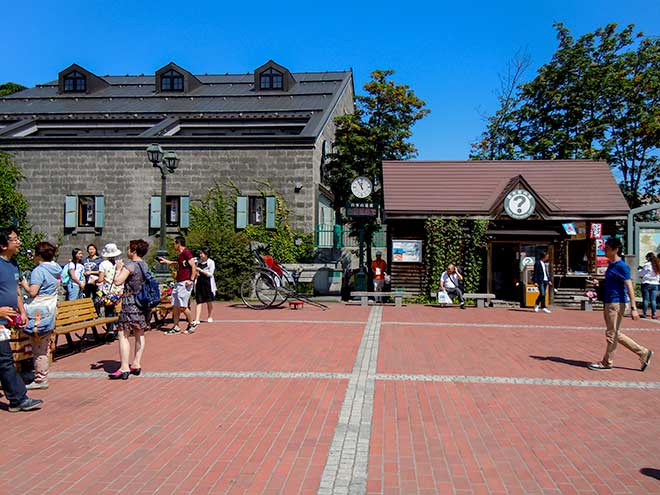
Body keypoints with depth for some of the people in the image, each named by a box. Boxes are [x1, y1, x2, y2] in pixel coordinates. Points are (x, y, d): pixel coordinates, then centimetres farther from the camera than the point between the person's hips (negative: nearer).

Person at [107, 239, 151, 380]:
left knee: (123, 335, -4)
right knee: (139, 334, 12)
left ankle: (124, 369, -6)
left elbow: (117, 281, -19)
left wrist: (118, 268, -3)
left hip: (130, 305, -8)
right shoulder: (145, 265, 11)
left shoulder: (130, 265, -13)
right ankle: (137, 365, 18)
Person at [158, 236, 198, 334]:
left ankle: (192, 323, 9)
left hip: (185, 283, -10)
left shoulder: (186, 252, -12)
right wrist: (166, 261, 42)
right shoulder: (180, 254, 18)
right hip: (179, 283, 10)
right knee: (175, 306, 8)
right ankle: (176, 327, 13)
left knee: (182, 306, -9)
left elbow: (193, 266, -19)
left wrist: (191, 280, -22)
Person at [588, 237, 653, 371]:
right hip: (608, 303, 10)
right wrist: (599, 283, 8)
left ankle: (606, 363, 11)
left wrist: (633, 308, -21)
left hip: (616, 303, -10)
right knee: (615, 334, 15)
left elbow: (630, 287, -17)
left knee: (611, 334, 0)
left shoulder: (621, 266, -14)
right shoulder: (611, 264, 13)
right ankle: (643, 353, 23)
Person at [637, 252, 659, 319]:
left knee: (645, 299, 1)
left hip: (646, 283, -5)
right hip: (655, 284, 5)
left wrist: (640, 269, 14)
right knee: (653, 300, 6)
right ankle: (654, 314, 4)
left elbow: (641, 274, -3)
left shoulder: (647, 265, -11)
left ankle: (644, 313, 3)